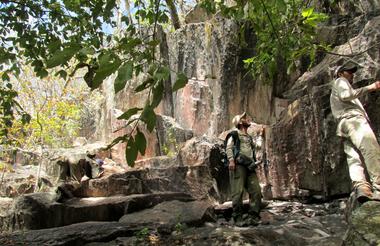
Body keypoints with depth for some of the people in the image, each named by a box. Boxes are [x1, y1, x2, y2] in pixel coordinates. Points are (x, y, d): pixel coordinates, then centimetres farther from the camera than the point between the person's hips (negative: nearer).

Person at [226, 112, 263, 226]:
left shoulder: (250, 138, 31)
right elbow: (229, 148, -2)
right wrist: (231, 160, -18)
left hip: (249, 166, 6)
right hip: (238, 165, -6)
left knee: (256, 190, -5)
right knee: (238, 192, -11)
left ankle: (253, 216, 1)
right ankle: (238, 218, -7)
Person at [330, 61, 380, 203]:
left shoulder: (334, 94, 42)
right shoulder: (340, 81, 16)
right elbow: (346, 95, -5)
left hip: (344, 126, 9)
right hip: (353, 119, -9)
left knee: (354, 158, -14)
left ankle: (360, 186, -33)